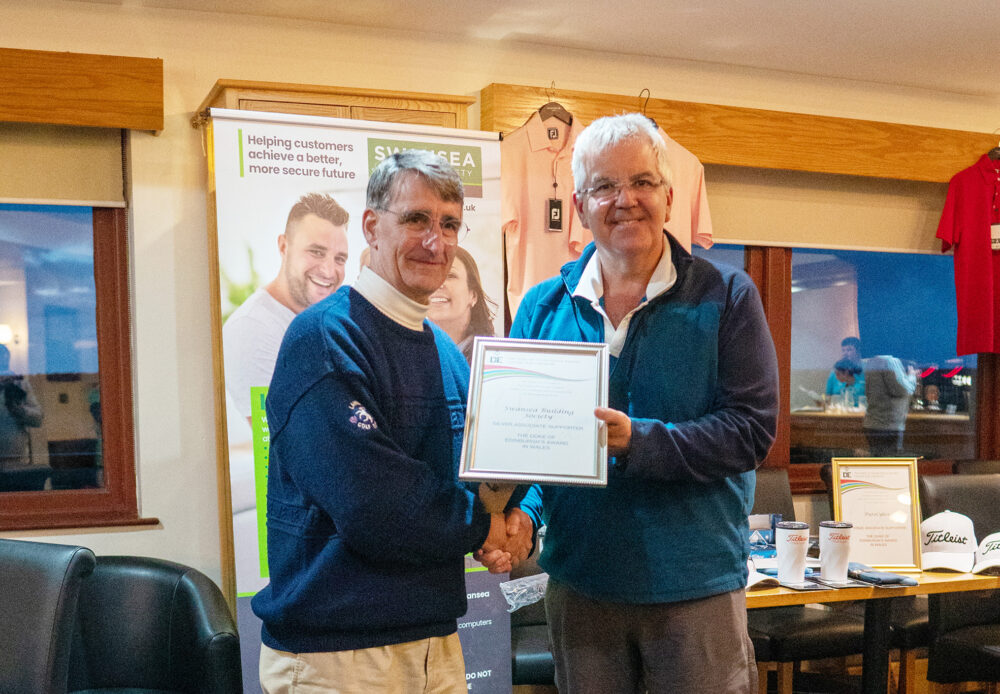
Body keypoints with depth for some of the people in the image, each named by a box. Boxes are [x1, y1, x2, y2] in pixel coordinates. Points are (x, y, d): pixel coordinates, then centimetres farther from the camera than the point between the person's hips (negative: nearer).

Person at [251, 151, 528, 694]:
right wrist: (479, 525, -10)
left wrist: (506, 532, -6)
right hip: (336, 650, -7)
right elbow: (367, 502, -25)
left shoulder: (448, 354, 11)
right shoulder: (324, 337, -16)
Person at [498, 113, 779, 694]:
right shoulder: (543, 308, 4)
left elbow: (751, 429, -10)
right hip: (578, 583, 3)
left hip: (697, 587, -2)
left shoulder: (726, 297, -4)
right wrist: (521, 511, -13)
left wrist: (639, 441, -24)